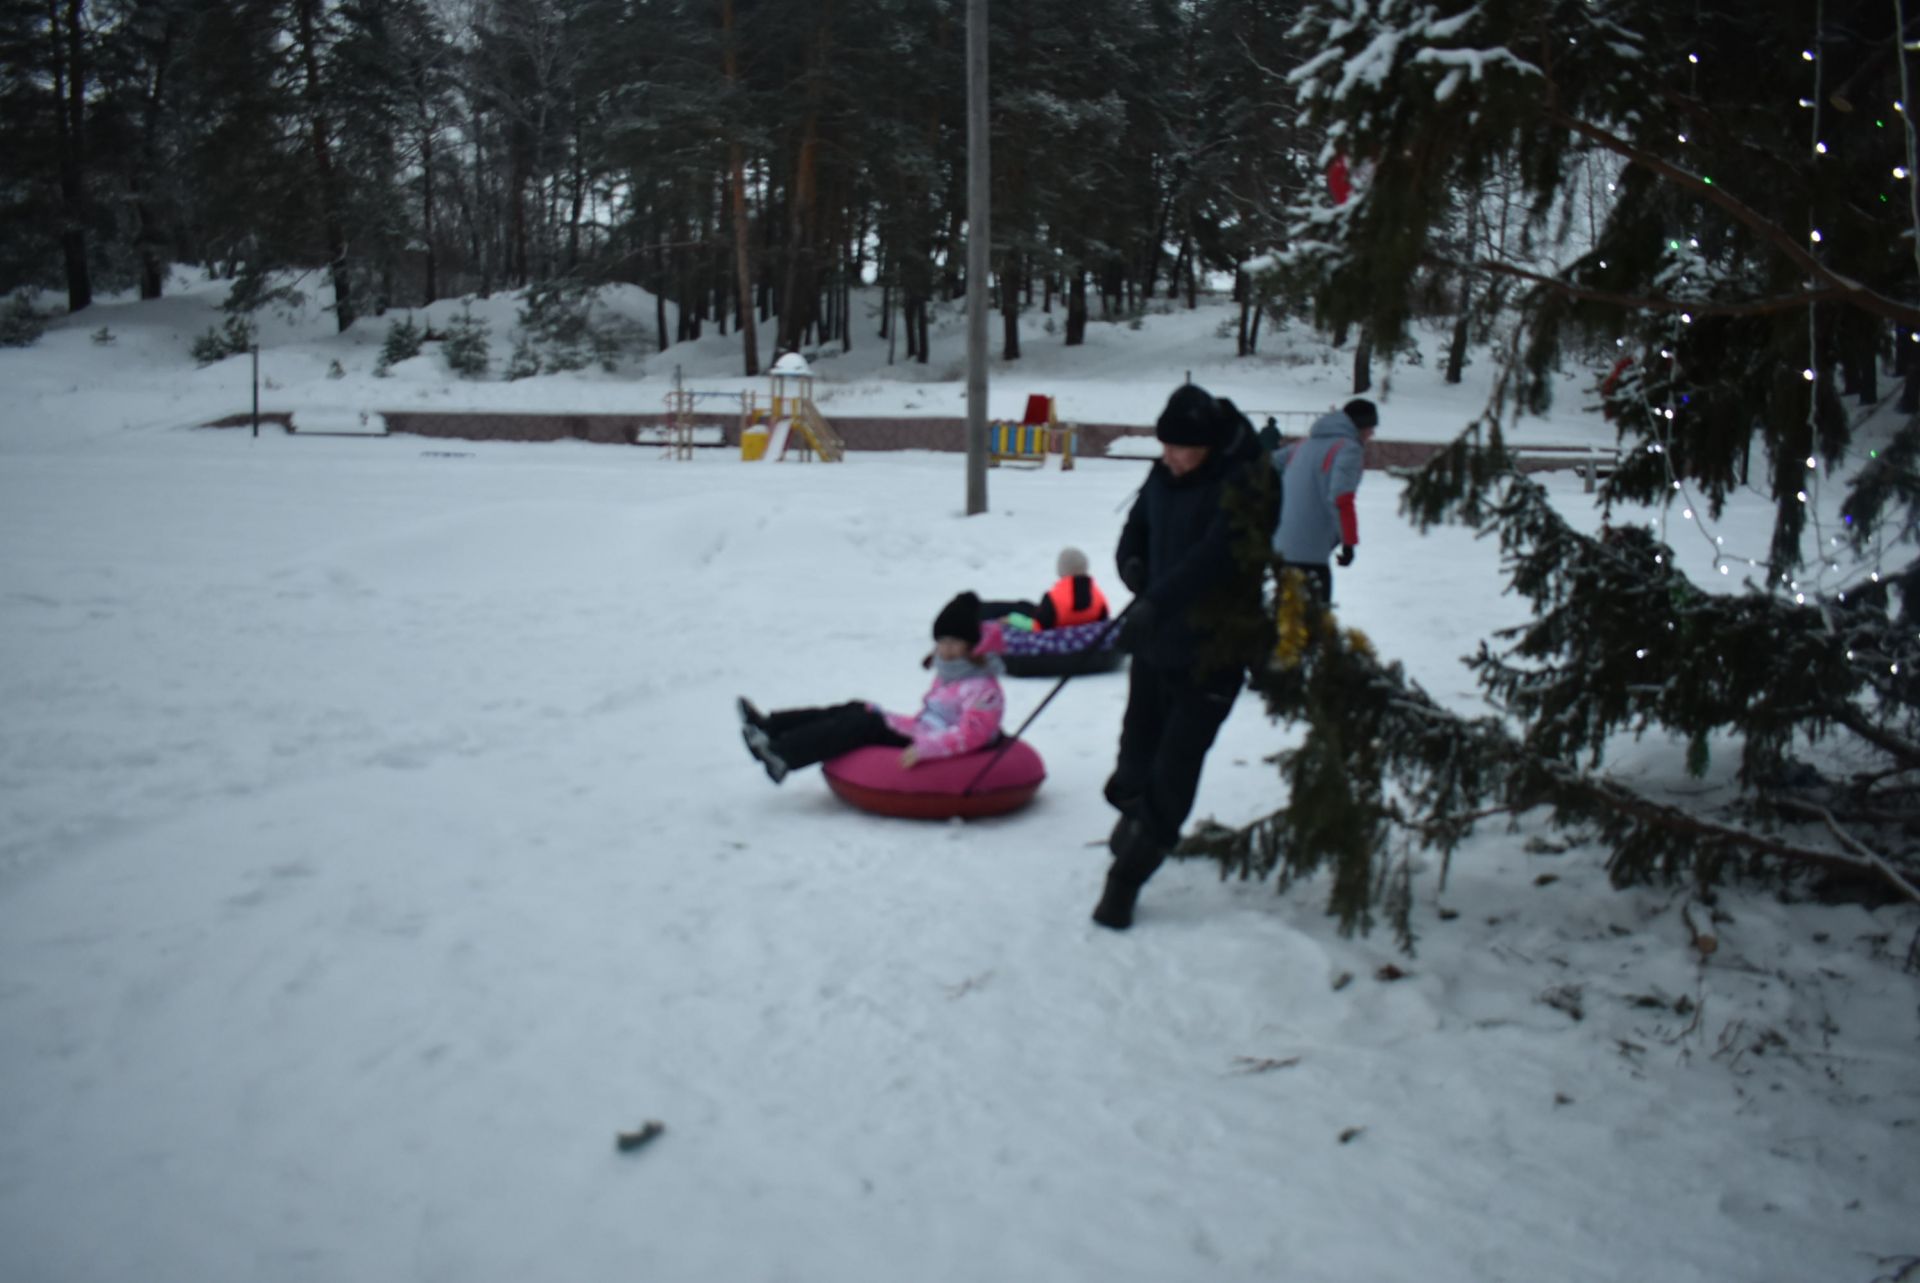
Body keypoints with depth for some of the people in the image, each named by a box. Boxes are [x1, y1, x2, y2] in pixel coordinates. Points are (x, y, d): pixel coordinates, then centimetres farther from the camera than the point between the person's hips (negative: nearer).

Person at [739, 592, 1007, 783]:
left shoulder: (982, 688, -13)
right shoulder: (948, 677, 18)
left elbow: (970, 736, -27)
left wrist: (922, 748, -36)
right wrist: (887, 719, 13)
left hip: (932, 756, -10)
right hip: (919, 738, 10)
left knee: (866, 725, -21)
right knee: (857, 711, -1)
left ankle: (783, 754, -28)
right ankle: (769, 727, -12)